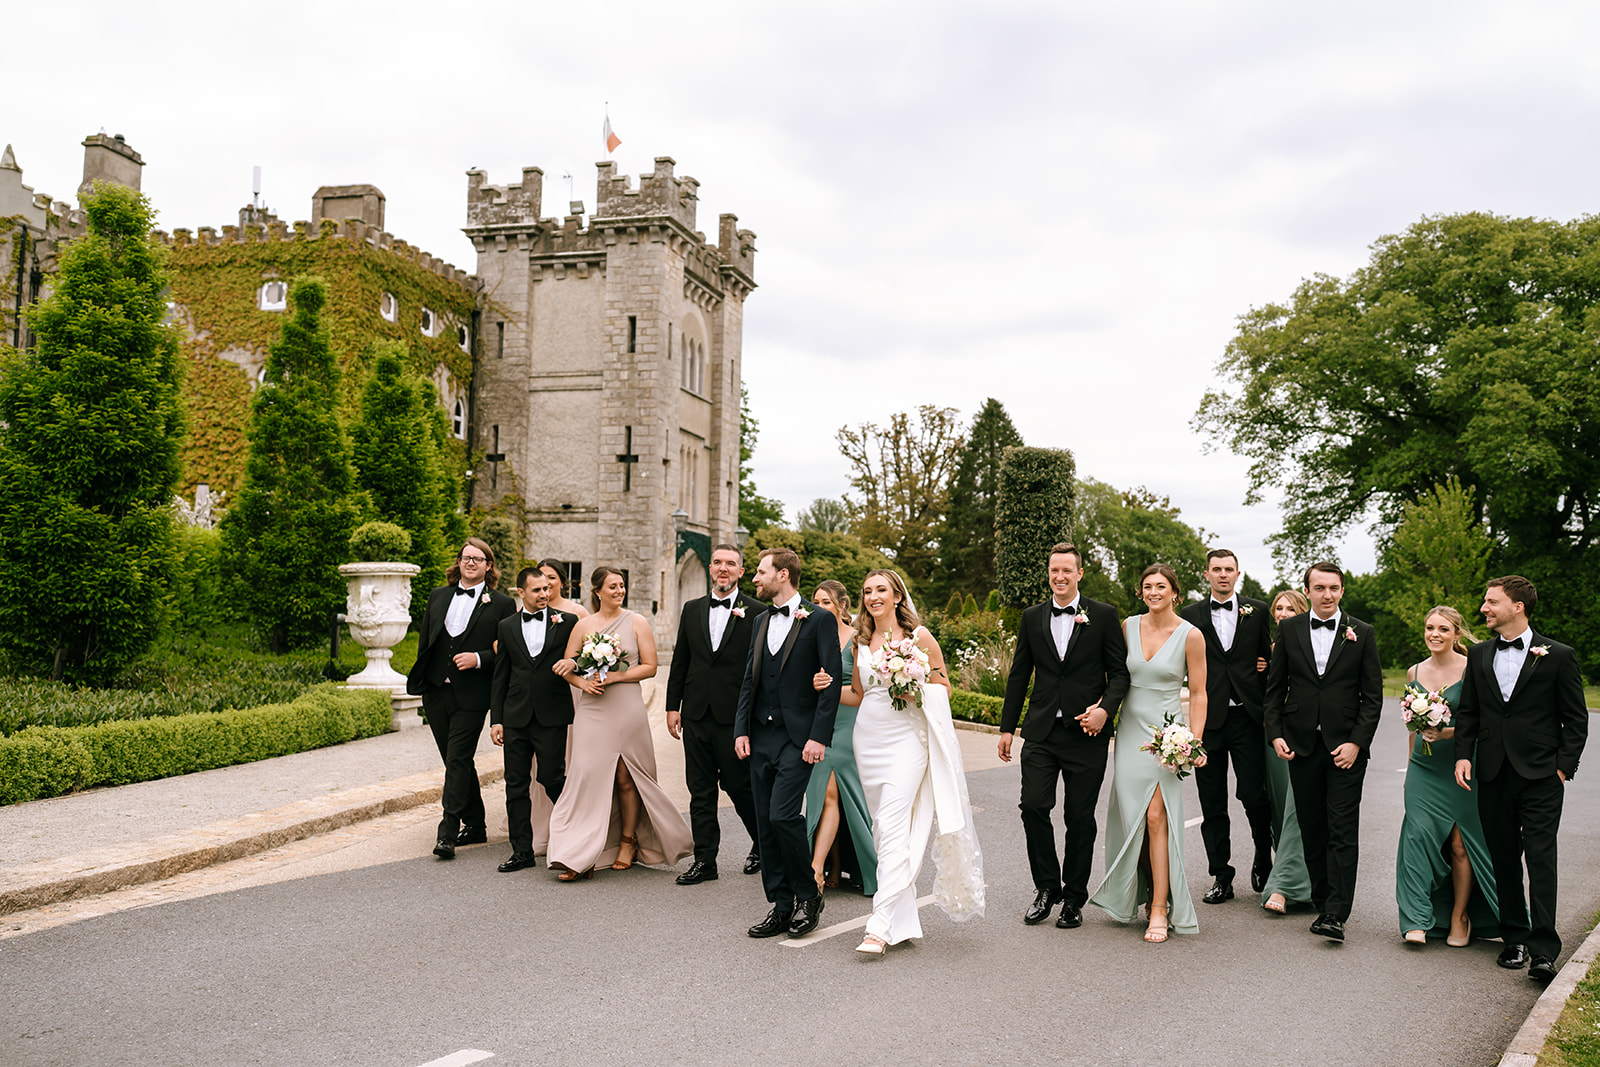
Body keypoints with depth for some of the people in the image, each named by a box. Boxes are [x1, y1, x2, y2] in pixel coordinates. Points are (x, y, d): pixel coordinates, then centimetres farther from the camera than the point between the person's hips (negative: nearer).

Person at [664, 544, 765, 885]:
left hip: (734, 716, -4)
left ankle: (762, 844, 27)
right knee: (700, 790, 7)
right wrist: (673, 705, 8)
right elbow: (680, 662, 13)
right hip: (697, 714, 4)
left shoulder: (756, 612, -3)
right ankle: (705, 860, 15)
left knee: (738, 785, 2)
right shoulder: (692, 609, 11)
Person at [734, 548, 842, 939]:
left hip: (798, 738, -7)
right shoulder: (763, 621, 15)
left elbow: (832, 681, -9)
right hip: (761, 738, 7)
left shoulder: (820, 620, -5)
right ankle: (781, 907, 16)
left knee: (783, 815, -15)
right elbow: (749, 680, 16)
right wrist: (741, 729, 5)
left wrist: (818, 737, -16)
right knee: (766, 824, 7)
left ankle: (808, 894, 5)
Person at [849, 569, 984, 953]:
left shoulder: (918, 636, -1)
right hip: (869, 737, 6)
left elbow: (944, 687, 3)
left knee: (893, 827, -15)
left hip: (907, 738, -5)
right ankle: (906, 917, 21)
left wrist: (915, 693, -15)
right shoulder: (861, 641, 12)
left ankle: (880, 926, -17)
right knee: (883, 828, 8)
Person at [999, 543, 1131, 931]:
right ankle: (1047, 887, 12)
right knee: (1033, 806, -7)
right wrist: (1007, 727, 11)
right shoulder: (1032, 618, 9)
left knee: (1080, 818, 4)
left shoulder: (1103, 616, 1)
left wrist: (1106, 708, -17)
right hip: (1041, 732, 2)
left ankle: (1074, 899, 19)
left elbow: (1120, 671, 0)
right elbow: (1019, 675, 13)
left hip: (1085, 732, -2)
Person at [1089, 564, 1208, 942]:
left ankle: (1160, 910, -3)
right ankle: (1143, 892, 22)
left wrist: (1195, 742, -11)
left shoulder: (1190, 635, -5)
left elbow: (1199, 694, -3)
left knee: (1157, 818, -10)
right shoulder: (1128, 627, 5)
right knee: (1131, 818, 4)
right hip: (1130, 730, 4)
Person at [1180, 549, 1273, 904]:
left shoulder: (1257, 611, 8)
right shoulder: (1190, 615, 6)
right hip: (1208, 718, 1)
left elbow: (1269, 656, 14)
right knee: (1212, 804, 5)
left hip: (1246, 716, 0)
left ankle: (1263, 856, 25)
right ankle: (1221, 877, 15)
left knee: (1254, 795, -3)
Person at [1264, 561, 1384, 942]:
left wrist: (1356, 742, -8)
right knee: (1311, 829, 7)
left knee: (1343, 832, -6)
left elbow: (1373, 696, 1)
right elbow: (1275, 686, 9)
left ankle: (1335, 915, -7)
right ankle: (1322, 901, 17)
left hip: (1345, 746, -2)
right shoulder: (1289, 629, 7)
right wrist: (1275, 733, -1)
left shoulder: (1362, 634, 2)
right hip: (1300, 744, 2)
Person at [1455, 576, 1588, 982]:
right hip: (1493, 776, 4)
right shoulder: (1479, 655, 11)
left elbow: (1576, 720, 1)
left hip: (1540, 778, -4)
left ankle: (1543, 951, -6)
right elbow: (1467, 712, 14)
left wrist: (1564, 767, -7)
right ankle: (1515, 938, 20)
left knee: (1541, 861, -7)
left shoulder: (1558, 656, -1)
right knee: (1504, 861, 9)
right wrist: (1463, 754, 1)